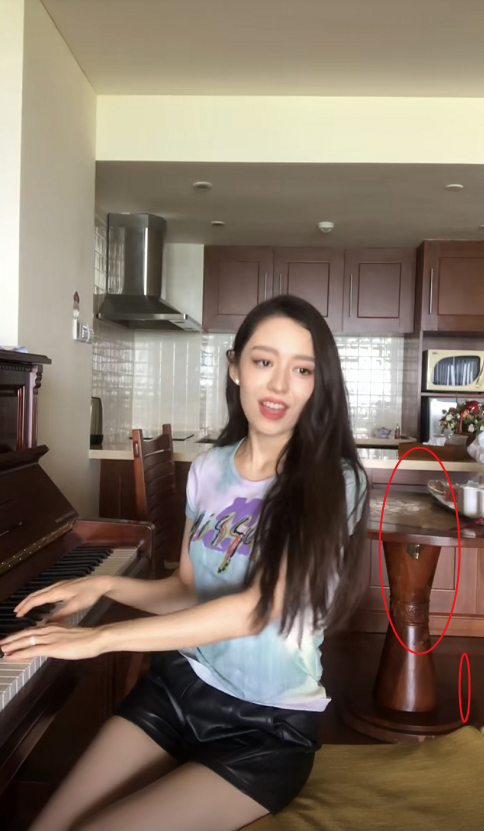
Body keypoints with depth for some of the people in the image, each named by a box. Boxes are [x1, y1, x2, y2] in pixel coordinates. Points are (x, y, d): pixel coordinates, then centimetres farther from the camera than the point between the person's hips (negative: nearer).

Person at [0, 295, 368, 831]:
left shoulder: (333, 484, -15)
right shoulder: (208, 469, 1)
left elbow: (256, 609, -24)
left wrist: (101, 637, -24)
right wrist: (107, 585, -7)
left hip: (270, 726, -4)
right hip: (179, 686, 4)